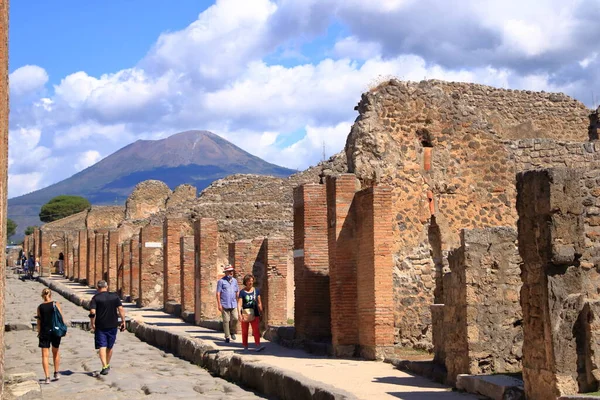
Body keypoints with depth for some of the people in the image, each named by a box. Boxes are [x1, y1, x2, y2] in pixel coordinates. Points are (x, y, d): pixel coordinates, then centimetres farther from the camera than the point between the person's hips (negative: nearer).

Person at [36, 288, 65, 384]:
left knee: (45, 355, 3)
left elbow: (39, 321, 0)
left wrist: (39, 332, 11)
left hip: (44, 332, -1)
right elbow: (62, 317, -3)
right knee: (55, 352, 21)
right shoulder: (56, 304, -3)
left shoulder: (40, 307, -2)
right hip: (56, 331, 1)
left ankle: (47, 377, -4)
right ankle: (56, 373, 26)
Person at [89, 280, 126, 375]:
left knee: (102, 346, -3)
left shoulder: (95, 298, -6)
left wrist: (92, 323, -4)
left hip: (100, 326, -3)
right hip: (112, 325, 3)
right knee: (109, 347, 17)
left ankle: (104, 367, -17)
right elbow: (121, 309, -4)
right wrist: (123, 321, 1)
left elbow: (92, 312, -16)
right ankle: (107, 365, 30)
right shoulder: (114, 296, 2)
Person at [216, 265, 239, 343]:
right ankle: (227, 337, 8)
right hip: (225, 304, -4)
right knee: (226, 320, -1)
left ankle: (232, 332, 18)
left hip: (233, 304, 4)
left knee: (235, 318, -7)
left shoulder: (234, 280, 12)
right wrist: (219, 304, -10)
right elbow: (218, 293, -4)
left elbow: (237, 292, 17)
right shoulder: (221, 281, -2)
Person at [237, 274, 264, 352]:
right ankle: (245, 347, 19)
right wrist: (239, 314, -23)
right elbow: (239, 304, -12)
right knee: (244, 331, 9)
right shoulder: (242, 292, -5)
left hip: (255, 314, 2)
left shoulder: (256, 291, 5)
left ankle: (258, 346, -14)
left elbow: (259, 303, 11)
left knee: (256, 330, -9)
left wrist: (261, 313, 10)